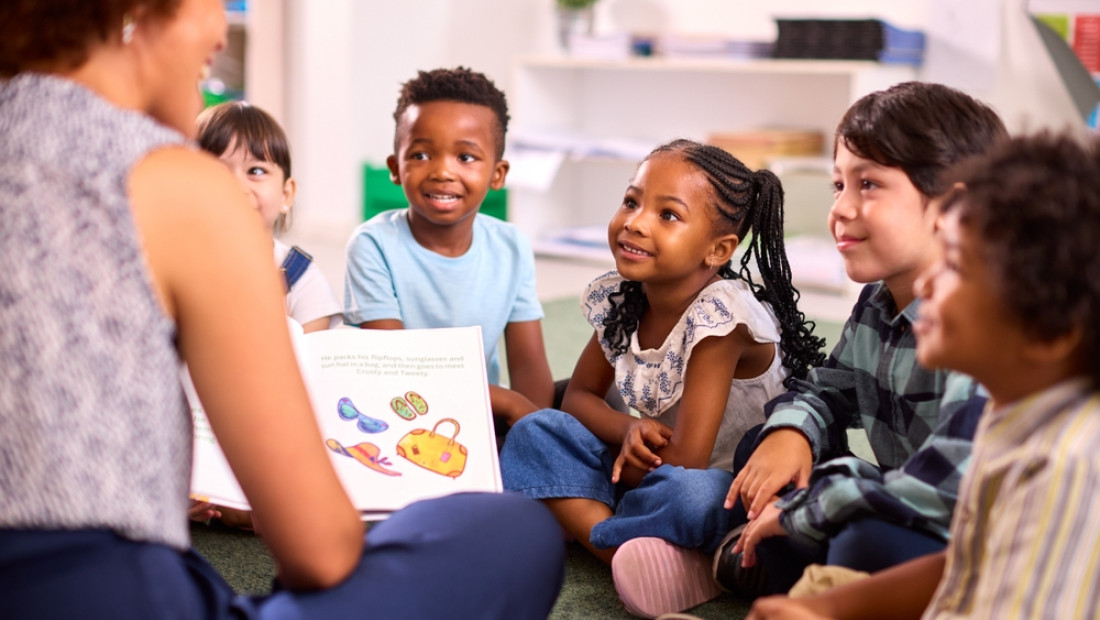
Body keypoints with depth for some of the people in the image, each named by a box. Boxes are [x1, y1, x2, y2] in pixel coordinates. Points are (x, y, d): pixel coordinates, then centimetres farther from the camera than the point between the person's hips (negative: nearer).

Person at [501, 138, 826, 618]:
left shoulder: (719, 315, -24)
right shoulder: (618, 299, -4)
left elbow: (684, 460, -25)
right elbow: (579, 396, 8)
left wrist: (633, 459, -7)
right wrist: (632, 430, -12)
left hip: (732, 492, -8)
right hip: (651, 473, 8)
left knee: (690, 494, -42)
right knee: (534, 432, -9)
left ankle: (588, 530, -15)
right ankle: (631, 557, -25)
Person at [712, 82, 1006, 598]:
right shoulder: (877, 305, 2)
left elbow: (949, 490, -38)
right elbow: (826, 392, 18)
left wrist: (798, 510, -25)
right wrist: (790, 432, -8)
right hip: (902, 520, 8)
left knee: (874, 540, -35)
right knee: (763, 452, 8)